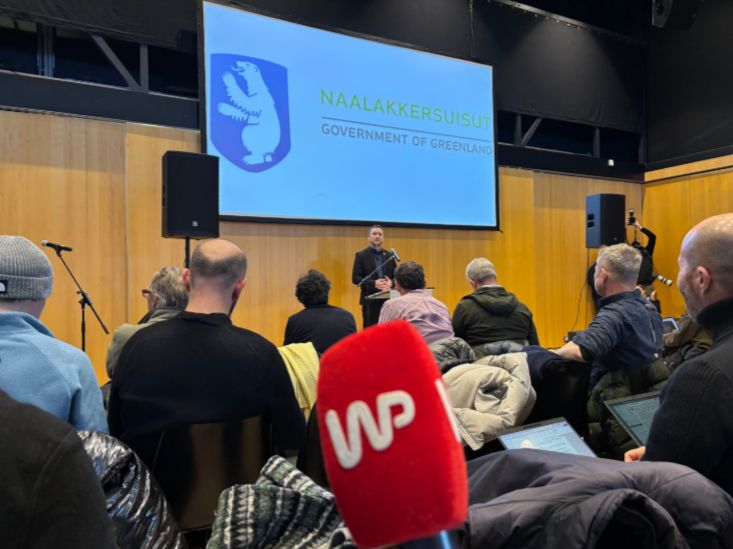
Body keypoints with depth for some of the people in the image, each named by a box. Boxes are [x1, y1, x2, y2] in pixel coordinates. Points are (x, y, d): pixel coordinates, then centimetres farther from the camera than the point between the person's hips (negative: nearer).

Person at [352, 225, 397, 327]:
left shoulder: (389, 256, 12)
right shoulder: (361, 255, 1)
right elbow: (355, 278, -6)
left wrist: (391, 283, -12)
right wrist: (373, 283, -19)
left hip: (388, 299, 3)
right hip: (370, 300, -3)